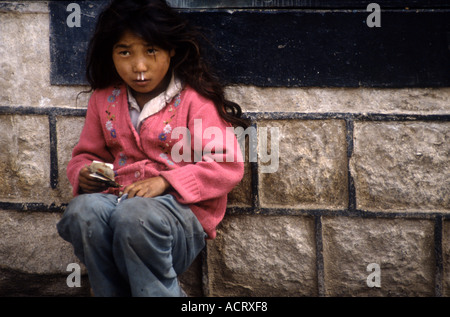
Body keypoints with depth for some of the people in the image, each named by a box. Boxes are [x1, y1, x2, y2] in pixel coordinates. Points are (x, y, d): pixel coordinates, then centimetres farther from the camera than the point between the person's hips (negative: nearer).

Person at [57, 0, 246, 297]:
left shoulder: (194, 99, -1)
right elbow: (86, 154, 26)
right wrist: (85, 174, 1)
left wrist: (165, 181, -18)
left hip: (181, 209, -4)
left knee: (134, 214, -39)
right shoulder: (104, 99, 15)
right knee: (83, 210, -32)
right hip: (118, 198, 4)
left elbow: (228, 166, -8)